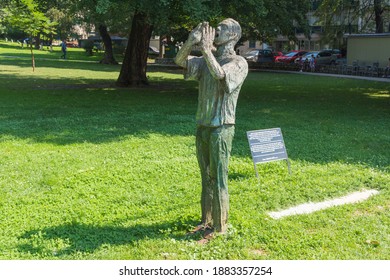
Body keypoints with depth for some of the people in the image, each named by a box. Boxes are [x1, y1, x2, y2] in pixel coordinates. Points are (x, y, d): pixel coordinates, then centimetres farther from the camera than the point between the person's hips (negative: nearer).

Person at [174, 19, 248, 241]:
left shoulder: (239, 63, -7)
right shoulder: (207, 61, 14)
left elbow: (220, 74, -27)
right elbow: (180, 61, 2)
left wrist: (207, 49, -23)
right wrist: (191, 41, -14)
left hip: (221, 128, -7)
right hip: (203, 126, 7)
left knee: (218, 179, -3)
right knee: (206, 178, 14)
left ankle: (220, 227, 7)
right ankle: (206, 221, 25)